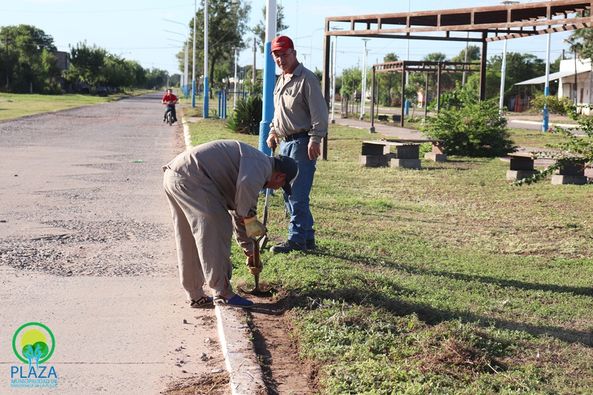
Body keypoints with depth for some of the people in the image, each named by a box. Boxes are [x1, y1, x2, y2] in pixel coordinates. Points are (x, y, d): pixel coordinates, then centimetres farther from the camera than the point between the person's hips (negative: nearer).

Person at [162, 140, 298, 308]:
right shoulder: (261, 163, -5)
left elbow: (238, 212, 35)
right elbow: (247, 185, -29)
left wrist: (249, 251, 41)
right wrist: (251, 218, -11)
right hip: (190, 178, -11)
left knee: (189, 242, 17)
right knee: (217, 231, -5)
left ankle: (196, 296, 26)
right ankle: (223, 293, 2)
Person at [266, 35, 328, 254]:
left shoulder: (306, 79, -9)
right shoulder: (280, 80, 18)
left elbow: (319, 112, -15)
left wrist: (315, 139, -21)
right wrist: (273, 132, 16)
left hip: (302, 142, -9)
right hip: (285, 142, 9)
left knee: (297, 193, -9)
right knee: (288, 192, 11)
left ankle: (297, 239, -4)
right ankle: (307, 236, 20)